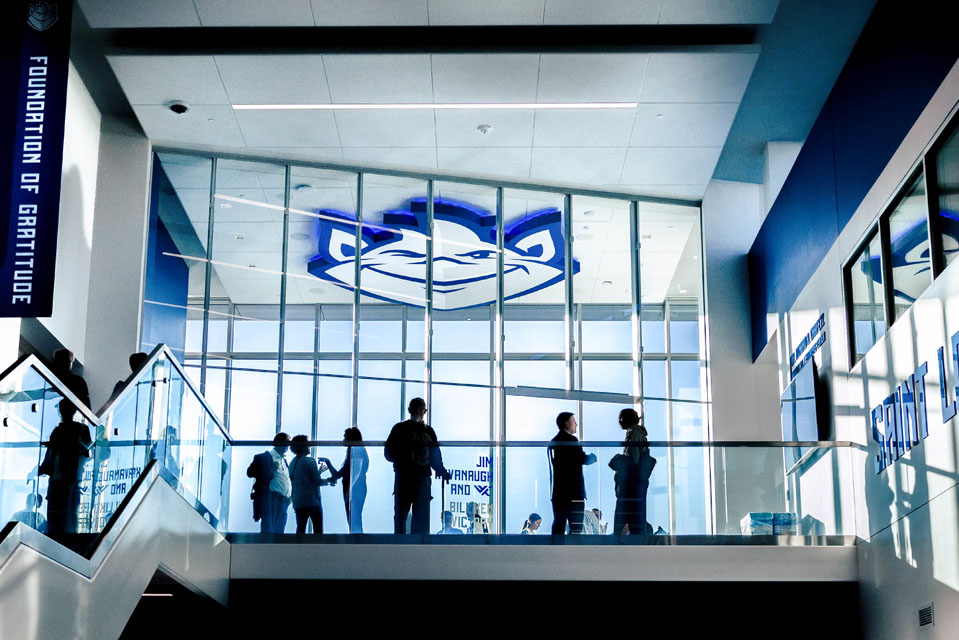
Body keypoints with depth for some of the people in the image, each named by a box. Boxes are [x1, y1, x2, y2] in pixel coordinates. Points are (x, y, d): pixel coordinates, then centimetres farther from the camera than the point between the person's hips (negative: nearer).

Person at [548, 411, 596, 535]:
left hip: (558, 491, 8)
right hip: (573, 491, -8)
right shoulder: (571, 440, -11)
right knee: (576, 527, -5)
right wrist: (592, 456, 6)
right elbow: (583, 459, -16)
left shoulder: (553, 441, 14)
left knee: (558, 525, 8)